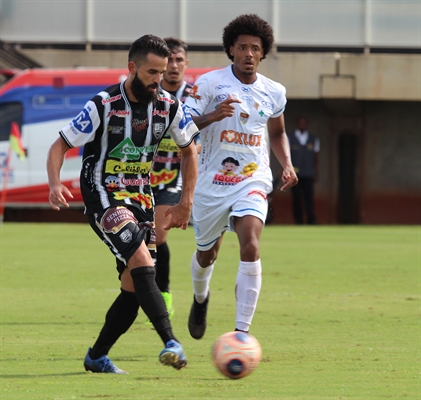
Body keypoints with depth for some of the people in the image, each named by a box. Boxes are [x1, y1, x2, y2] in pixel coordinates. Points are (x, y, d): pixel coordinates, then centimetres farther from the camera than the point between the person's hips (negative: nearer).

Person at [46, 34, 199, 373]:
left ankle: (97, 356, 16)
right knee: (142, 263, -26)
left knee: (133, 288, 1)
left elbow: (190, 150, 15)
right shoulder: (103, 106, -15)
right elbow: (59, 146, -10)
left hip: (141, 198, 6)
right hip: (104, 198, -6)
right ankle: (171, 342, -33)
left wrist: (186, 201, 10)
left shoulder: (169, 107, -1)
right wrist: (55, 185, -28)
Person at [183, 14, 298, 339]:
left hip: (253, 181, 1)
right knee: (206, 254, 15)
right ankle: (201, 297, 52)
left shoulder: (274, 92, 5)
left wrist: (287, 164, 5)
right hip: (212, 181, -1)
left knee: (251, 247, -23)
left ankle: (242, 331, -23)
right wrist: (213, 116, -30)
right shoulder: (210, 83, -6)